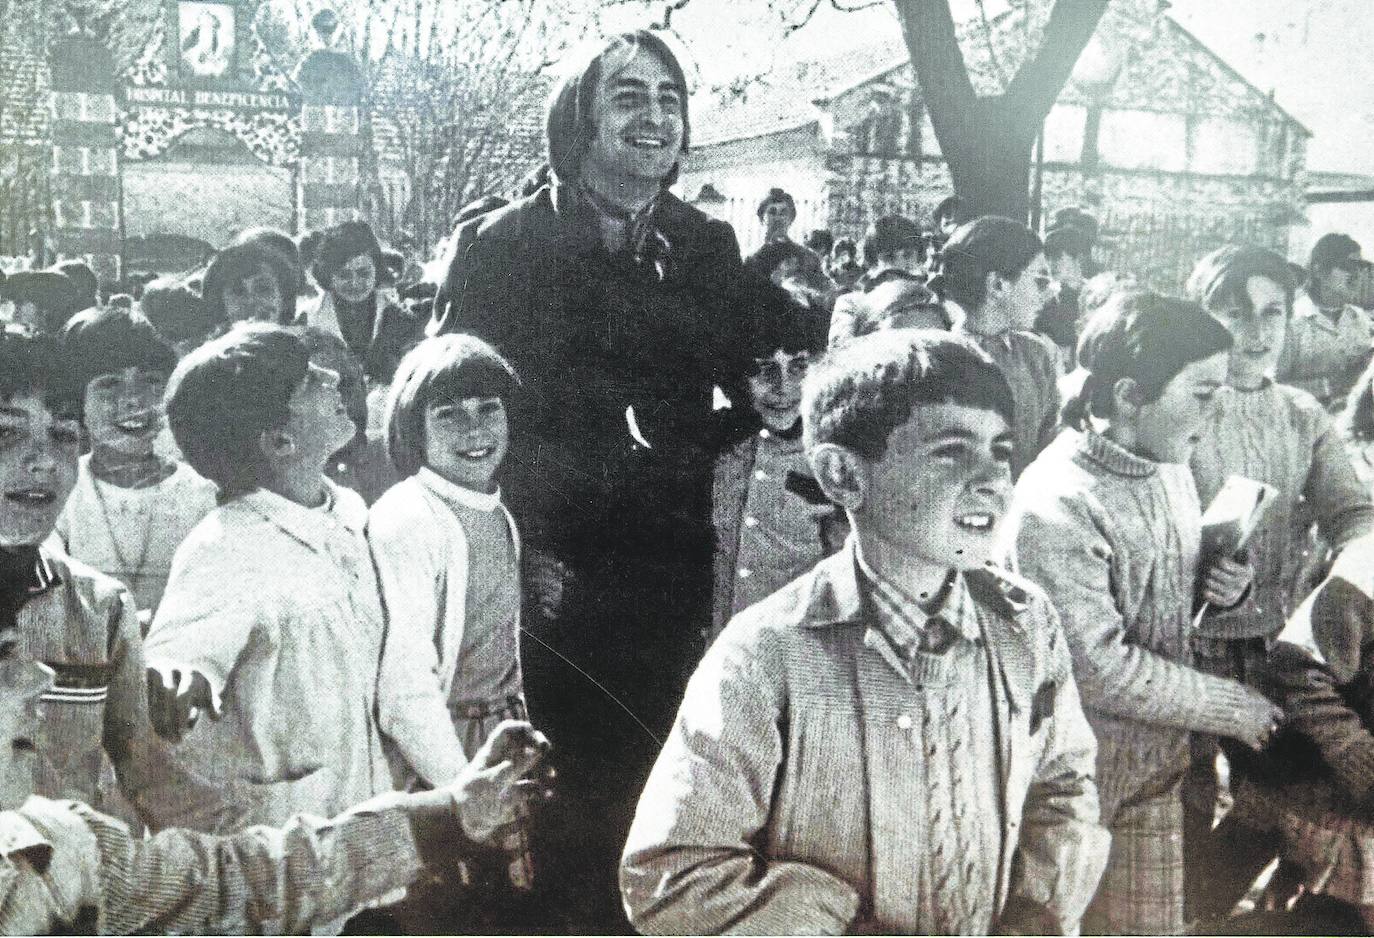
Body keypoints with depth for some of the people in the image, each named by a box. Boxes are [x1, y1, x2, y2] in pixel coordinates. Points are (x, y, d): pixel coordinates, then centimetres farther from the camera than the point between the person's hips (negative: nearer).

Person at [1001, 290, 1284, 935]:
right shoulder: (1055, 506, -25)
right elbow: (1100, 670, -24)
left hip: (1160, 760, 8)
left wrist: (1217, 584, -5)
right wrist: (1235, 709, -15)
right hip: (1084, 774, -8)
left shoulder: (1170, 467, 3)